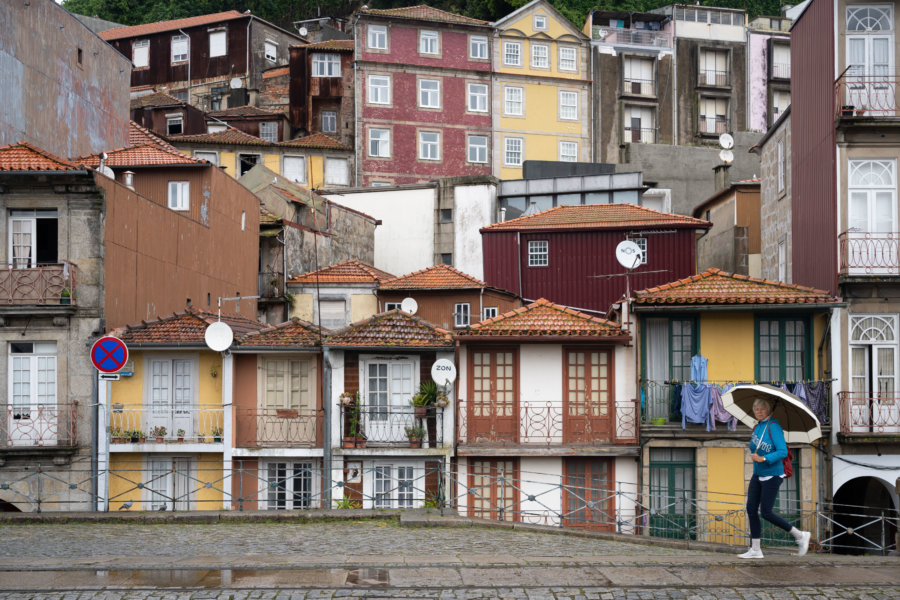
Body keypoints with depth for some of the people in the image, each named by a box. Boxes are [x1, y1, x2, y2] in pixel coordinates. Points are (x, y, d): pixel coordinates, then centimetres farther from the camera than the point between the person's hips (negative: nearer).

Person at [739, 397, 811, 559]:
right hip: (757, 475, 8)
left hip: (772, 476, -8)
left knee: (766, 513, -9)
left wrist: (763, 459, -26)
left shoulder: (774, 427, -15)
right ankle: (755, 550, 8)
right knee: (751, 509, 2)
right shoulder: (757, 426, 9)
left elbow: (783, 452, -22)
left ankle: (800, 536, 7)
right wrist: (754, 455, 7)